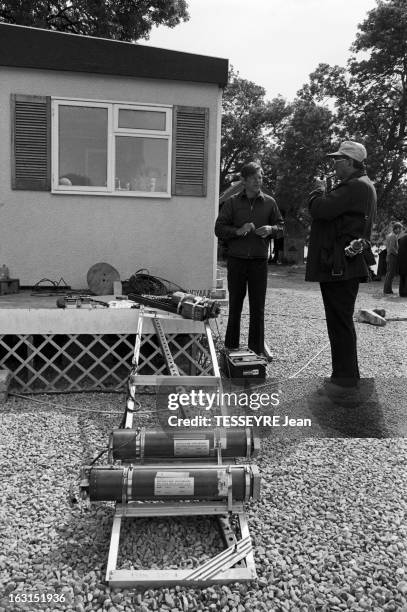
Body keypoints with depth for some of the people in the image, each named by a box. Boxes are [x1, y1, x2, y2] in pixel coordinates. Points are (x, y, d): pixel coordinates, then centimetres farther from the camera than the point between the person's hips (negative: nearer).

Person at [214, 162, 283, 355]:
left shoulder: (269, 202, 7)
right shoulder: (232, 202, 4)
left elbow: (281, 226, 14)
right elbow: (219, 228, 2)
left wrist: (271, 229, -8)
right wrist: (238, 231, -15)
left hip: (259, 261, 1)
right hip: (236, 259, 0)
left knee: (257, 307, 3)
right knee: (235, 304, 7)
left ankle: (257, 351, 13)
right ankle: (231, 347, 19)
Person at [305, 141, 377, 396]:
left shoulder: (355, 187, -16)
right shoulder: (362, 186, 20)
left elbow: (321, 210, -23)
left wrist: (319, 190, -4)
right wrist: (324, 192, 6)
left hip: (340, 266, -11)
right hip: (344, 266, 11)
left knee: (340, 322, -5)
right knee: (341, 322, 16)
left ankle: (345, 378, 4)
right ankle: (347, 375, 27)